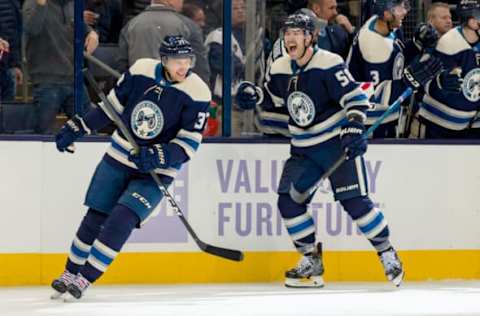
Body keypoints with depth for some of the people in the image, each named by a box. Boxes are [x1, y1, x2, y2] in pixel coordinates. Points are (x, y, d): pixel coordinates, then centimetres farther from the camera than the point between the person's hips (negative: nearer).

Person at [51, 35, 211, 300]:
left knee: (121, 221, -17)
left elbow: (189, 144, -17)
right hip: (118, 159, 3)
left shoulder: (198, 93, -17)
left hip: (156, 172, -3)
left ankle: (84, 279, -8)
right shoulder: (141, 70, -8)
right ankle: (70, 273, 24)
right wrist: (77, 128, 6)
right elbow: (112, 105, 7)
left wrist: (158, 157, -32)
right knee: (95, 218, 6)